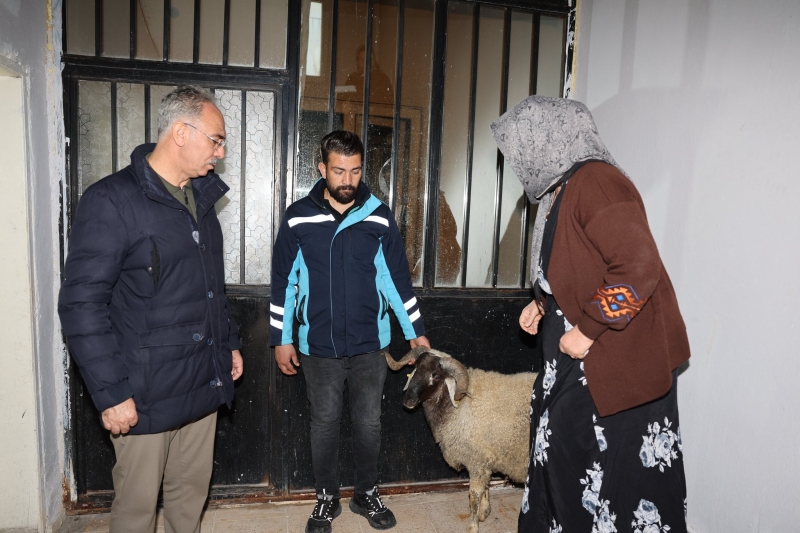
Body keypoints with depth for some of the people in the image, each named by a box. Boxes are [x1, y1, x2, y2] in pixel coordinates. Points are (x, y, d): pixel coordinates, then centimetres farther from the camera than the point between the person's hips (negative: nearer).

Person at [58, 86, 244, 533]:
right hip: (145, 394, -6)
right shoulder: (112, 201, -14)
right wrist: (111, 393, -17)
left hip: (204, 383, 7)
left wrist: (230, 342, 16)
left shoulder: (202, 198, 10)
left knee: (192, 492, 18)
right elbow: (82, 304, -16)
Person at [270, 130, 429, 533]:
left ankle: (366, 494, 33)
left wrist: (415, 331, 4)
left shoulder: (379, 217, -2)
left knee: (368, 423, 11)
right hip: (319, 346, 0)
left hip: (370, 344, 1)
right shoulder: (298, 218, -4)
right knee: (324, 424, 12)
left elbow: (397, 279, 3)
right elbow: (284, 281, 1)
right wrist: (281, 338, 2)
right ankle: (326, 499, 32)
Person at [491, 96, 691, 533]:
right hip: (576, 358, 10)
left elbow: (639, 265, -27)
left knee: (622, 473, 4)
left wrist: (588, 329, -22)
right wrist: (542, 305, 9)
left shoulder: (595, 181, -19)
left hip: (617, 362, -10)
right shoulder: (560, 190, 11)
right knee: (561, 456, 19)